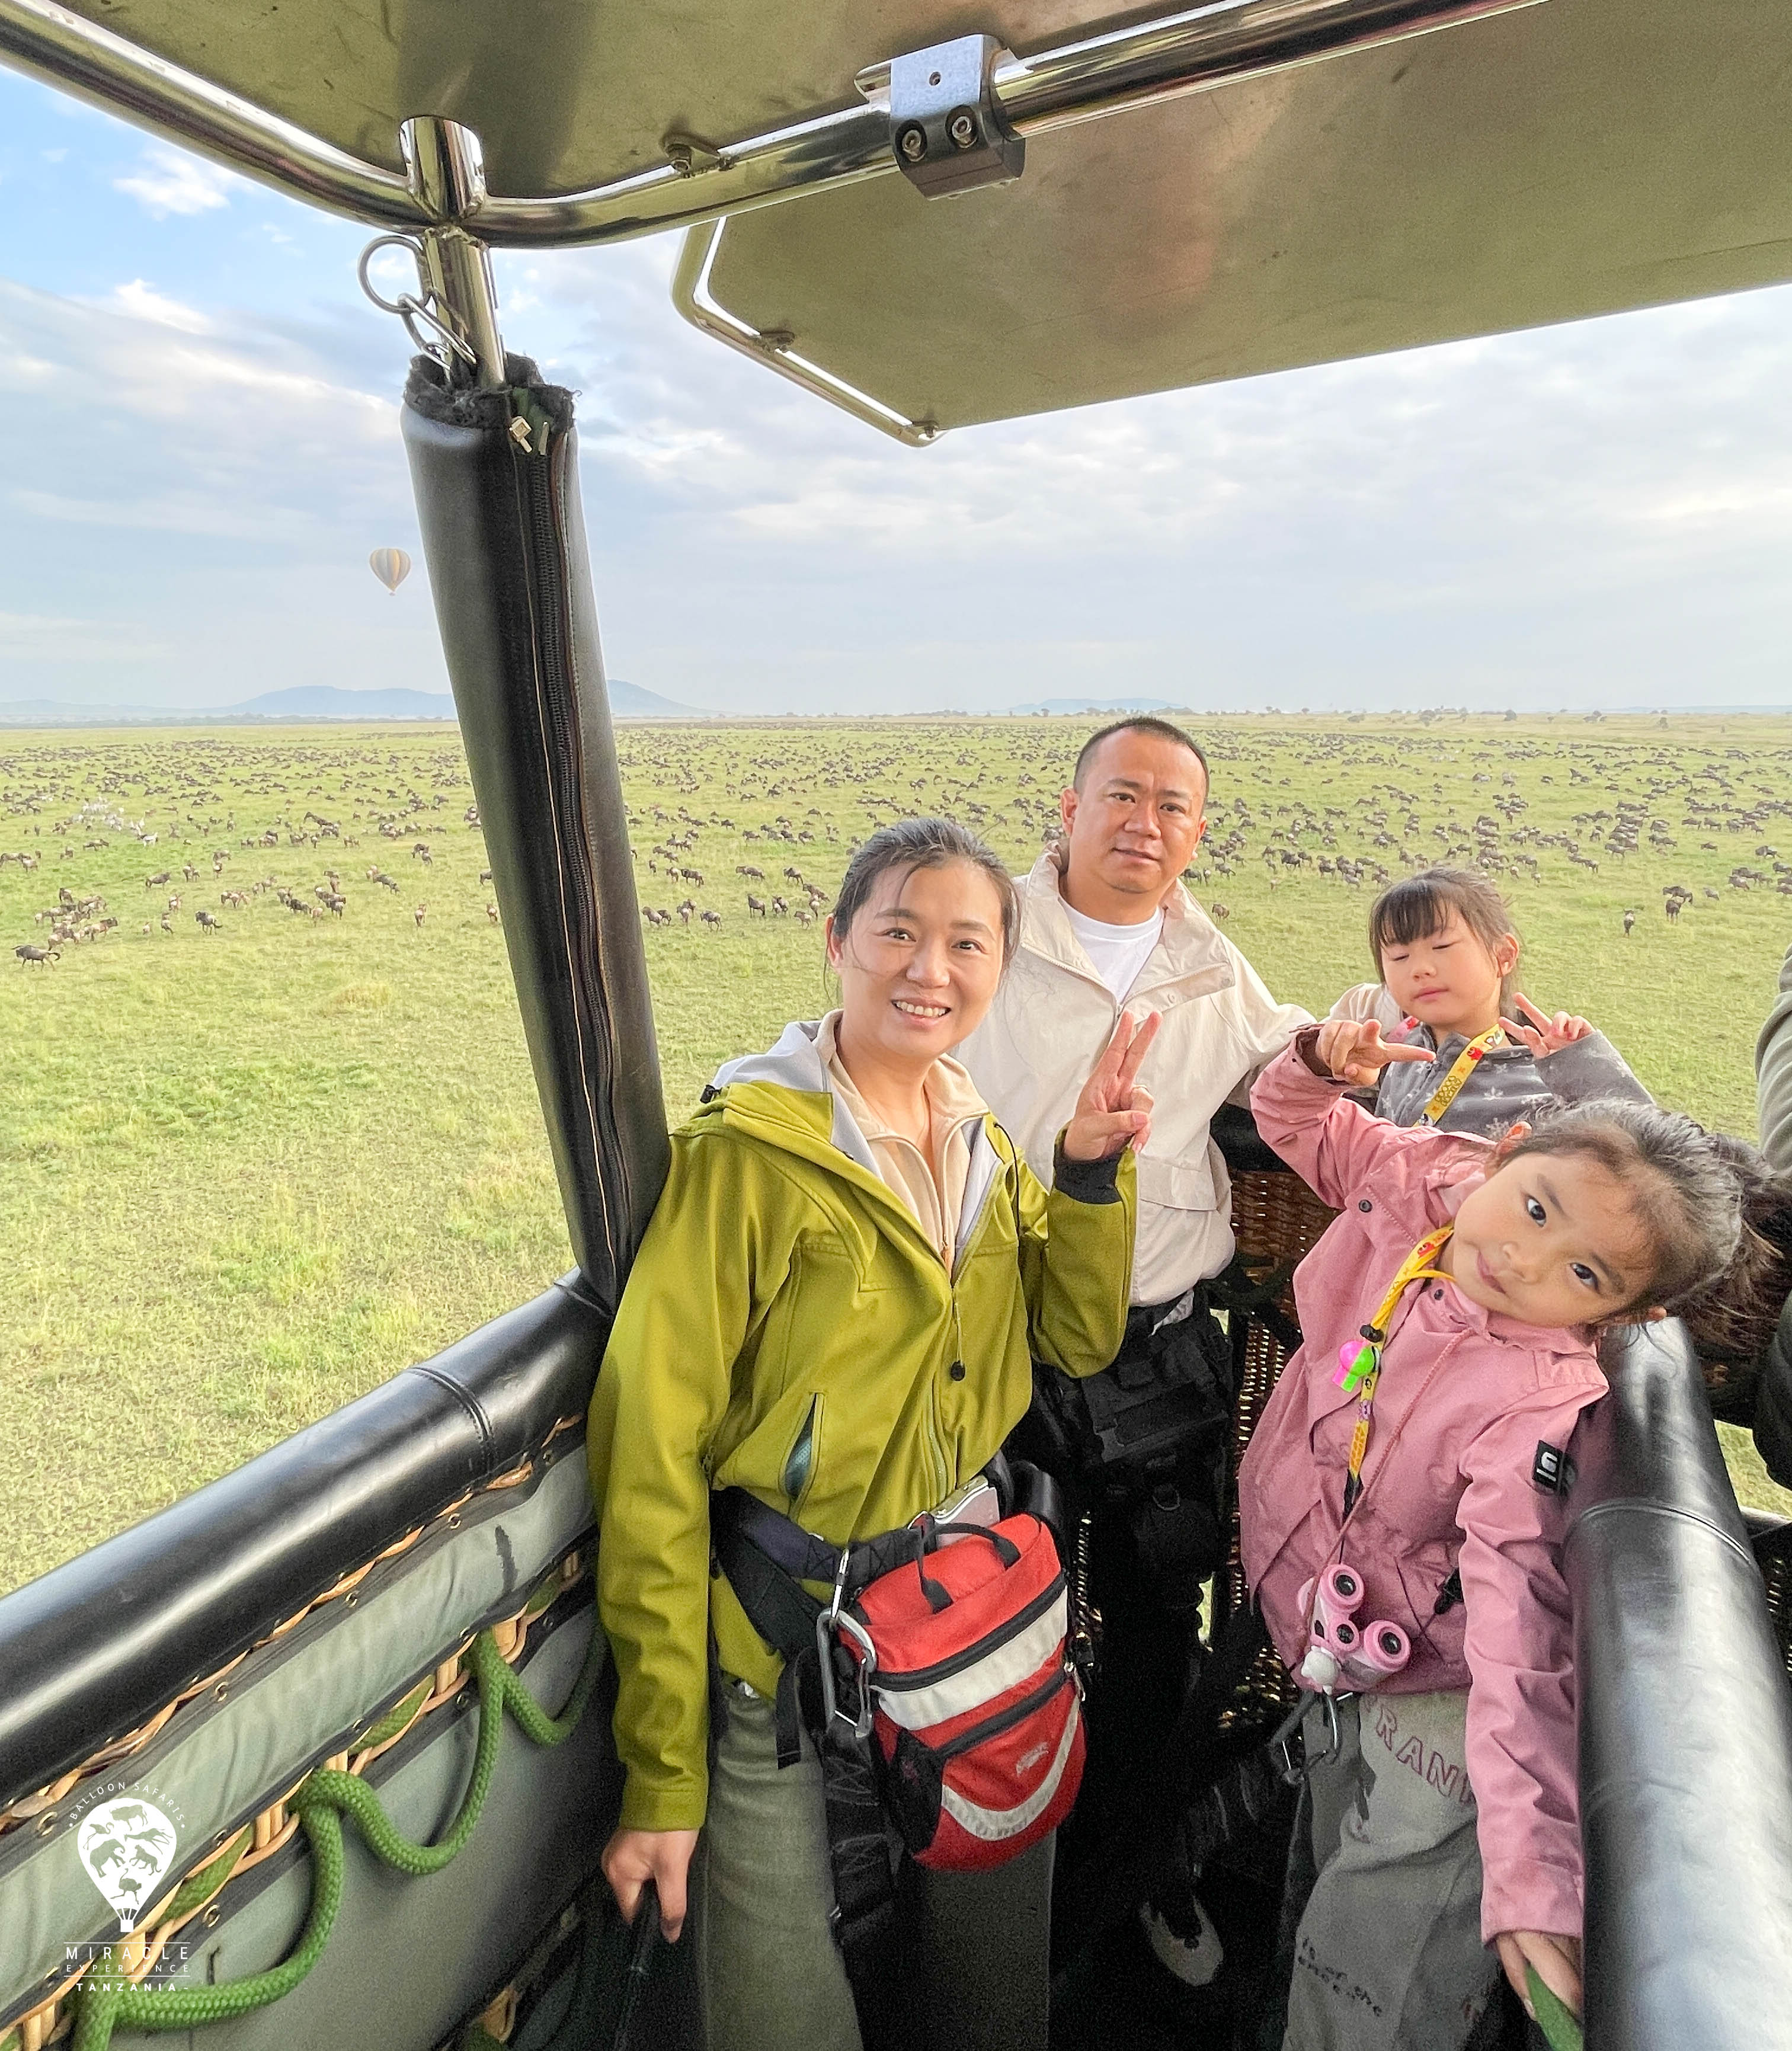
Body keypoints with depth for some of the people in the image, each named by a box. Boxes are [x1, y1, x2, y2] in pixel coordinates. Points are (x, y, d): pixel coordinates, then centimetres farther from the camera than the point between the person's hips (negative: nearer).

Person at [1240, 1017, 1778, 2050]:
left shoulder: (1540, 1408, -33)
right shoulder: (1418, 1177, -17)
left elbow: (1523, 1628, -38)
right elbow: (1302, 1126, 2)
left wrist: (1535, 1878, -42)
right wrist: (1320, 1061, -18)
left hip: (1415, 1684, -5)